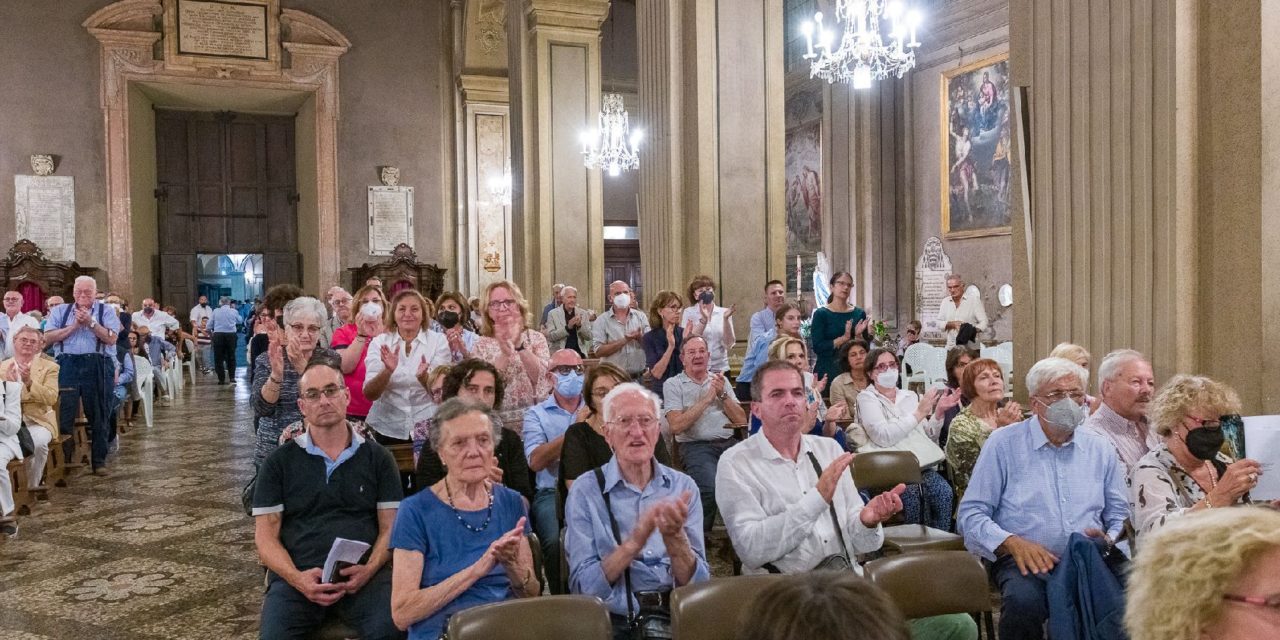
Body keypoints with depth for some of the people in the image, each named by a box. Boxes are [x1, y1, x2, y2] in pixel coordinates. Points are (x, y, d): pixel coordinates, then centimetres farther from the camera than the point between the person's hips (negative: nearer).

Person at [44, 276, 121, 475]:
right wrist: (74, 326, -7)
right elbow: (48, 337, 1)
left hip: (97, 367, -1)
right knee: (64, 415, 2)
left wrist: (90, 322, -13)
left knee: (99, 416, 5)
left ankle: (99, 460, 15)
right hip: (67, 366, 1)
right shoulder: (60, 311, 12)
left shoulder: (106, 311, 7)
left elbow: (111, 338, -6)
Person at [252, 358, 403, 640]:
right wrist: (297, 578, -12)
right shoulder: (279, 462, 10)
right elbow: (266, 534, 6)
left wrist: (369, 569, -12)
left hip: (363, 574, 0)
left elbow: (390, 526, 8)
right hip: (296, 575, 0)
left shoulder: (378, 458, 10)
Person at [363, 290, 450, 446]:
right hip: (387, 429, 1)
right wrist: (388, 371, -28)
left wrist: (423, 377, -29)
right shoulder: (379, 342, -1)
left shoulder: (438, 340, -3)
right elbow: (369, 394, -9)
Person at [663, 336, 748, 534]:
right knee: (710, 487, -33)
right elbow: (676, 426, -8)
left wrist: (722, 394, -1)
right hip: (696, 446, -4)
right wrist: (707, 399, -7)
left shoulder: (719, 380, 20)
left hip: (729, 442, 4)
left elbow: (741, 420, 13)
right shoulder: (673, 384, 7)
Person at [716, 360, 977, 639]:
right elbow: (751, 549, -17)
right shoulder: (736, 464, -4)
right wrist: (818, 497, -22)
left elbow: (858, 542, 10)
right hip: (785, 594, -5)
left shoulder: (829, 448, 12)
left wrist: (868, 521, -14)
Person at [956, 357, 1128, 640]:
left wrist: (1109, 538, -4)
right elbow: (970, 513, -1)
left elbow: (1120, 515, 19)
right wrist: (1012, 542, -18)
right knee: (1023, 601, -36)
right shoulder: (1003, 443, 2)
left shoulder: (1100, 449, 16)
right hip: (1025, 562, -3)